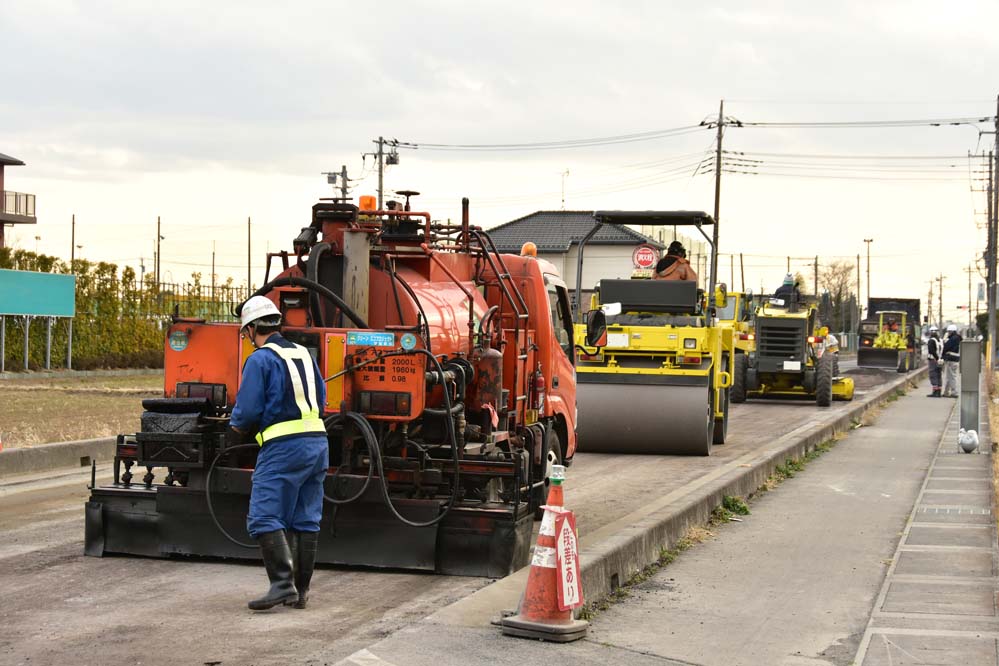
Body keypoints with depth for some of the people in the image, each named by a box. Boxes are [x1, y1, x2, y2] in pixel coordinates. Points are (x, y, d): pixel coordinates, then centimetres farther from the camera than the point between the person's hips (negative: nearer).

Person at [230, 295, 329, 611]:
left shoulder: (260, 359, -7)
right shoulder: (304, 354, 16)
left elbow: (248, 411, -10)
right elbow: (320, 398, 23)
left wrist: (238, 425, 11)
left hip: (283, 446, -8)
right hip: (318, 441, 8)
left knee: (264, 518, -7)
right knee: (306, 521, 10)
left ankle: (282, 583, -17)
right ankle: (301, 590, 13)